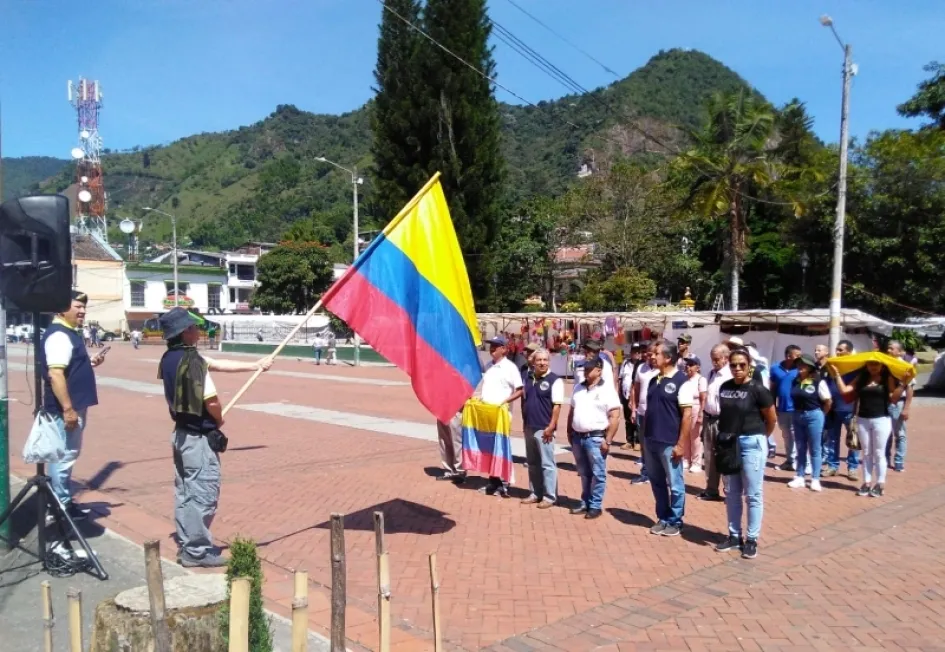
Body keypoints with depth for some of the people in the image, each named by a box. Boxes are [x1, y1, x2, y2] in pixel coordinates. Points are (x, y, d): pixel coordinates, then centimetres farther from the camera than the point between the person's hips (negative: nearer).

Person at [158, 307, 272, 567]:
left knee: (185, 492, 15)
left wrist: (254, 365, 14)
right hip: (199, 436, -9)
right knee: (204, 492, -1)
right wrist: (219, 420, 0)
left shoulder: (169, 358, 7)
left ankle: (187, 545, 25)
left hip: (181, 433, 9)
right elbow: (211, 401, -22)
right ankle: (197, 551, 6)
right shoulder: (193, 360, -21)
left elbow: (219, 365, 11)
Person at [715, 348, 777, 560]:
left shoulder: (757, 389, -12)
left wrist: (760, 437, 8)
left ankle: (751, 539, 12)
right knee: (732, 493, 12)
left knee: (753, 494, 3)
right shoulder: (724, 387, 3)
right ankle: (734, 536, 23)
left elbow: (772, 419, -3)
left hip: (751, 443, -5)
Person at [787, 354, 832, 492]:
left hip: (813, 416, -5)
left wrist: (819, 414, 2)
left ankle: (815, 479, 9)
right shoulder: (795, 381, 4)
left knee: (815, 449, 2)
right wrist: (798, 412, 3)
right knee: (800, 449, 12)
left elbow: (828, 401, -6)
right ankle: (799, 477, 19)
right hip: (798, 416, 5)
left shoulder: (818, 382, -11)